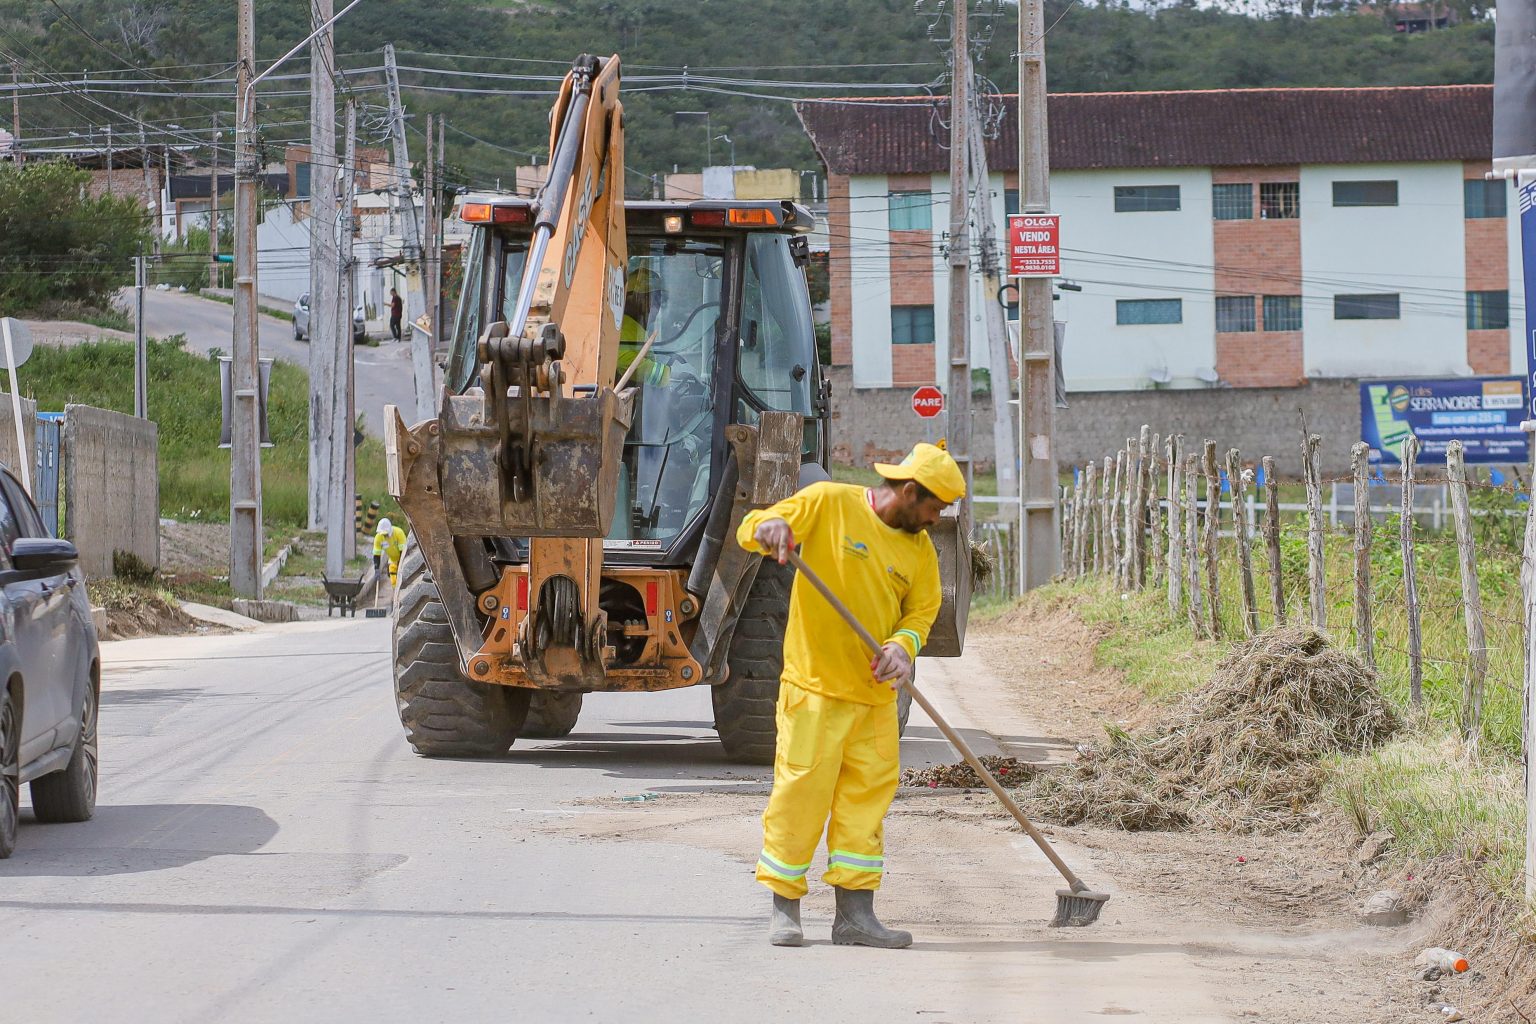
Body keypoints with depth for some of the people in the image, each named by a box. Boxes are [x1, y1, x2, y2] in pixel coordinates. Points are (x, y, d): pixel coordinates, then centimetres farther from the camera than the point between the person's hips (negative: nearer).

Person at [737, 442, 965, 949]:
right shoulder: (829, 504, -5)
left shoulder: (920, 549, 8)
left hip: (875, 695, 5)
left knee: (868, 798, 5)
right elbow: (752, 528, -8)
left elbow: (921, 612, 6)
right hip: (814, 685, -5)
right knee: (801, 792, -5)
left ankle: (855, 914, 10)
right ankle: (784, 908, 6)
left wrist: (902, 646, -16)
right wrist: (768, 527, -33)